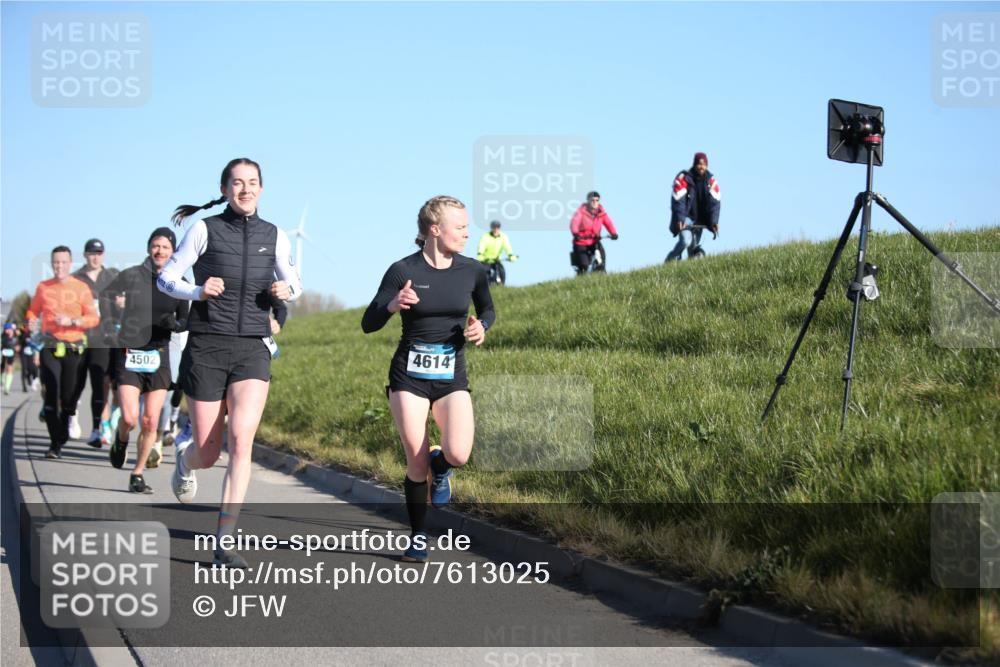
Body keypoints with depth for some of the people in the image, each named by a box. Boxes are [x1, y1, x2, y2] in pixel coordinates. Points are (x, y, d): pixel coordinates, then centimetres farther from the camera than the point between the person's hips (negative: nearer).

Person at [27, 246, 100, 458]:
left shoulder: (81, 288, 1)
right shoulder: (43, 287, 7)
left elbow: (94, 318, -1)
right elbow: (33, 310, 17)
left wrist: (72, 321, -16)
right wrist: (31, 321, -5)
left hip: (74, 349, 0)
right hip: (50, 348, 0)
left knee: (69, 397, 4)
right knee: (51, 397, -9)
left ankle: (62, 438, 24)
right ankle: (55, 444, -7)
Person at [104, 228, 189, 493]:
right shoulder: (131, 276, -2)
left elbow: (185, 320, 11)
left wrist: (173, 323, -11)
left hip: (158, 357, 2)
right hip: (128, 355, -2)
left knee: (151, 422, -1)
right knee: (129, 418, -14)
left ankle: (138, 475, 13)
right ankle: (121, 440, 21)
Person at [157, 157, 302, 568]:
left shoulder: (274, 236, 7)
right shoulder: (204, 230, -1)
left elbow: (294, 283, 20)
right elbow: (165, 278, 3)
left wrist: (286, 290, -4)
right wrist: (197, 291, -16)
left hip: (252, 350, 1)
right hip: (205, 348, -1)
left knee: (242, 439, -19)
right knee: (207, 454, 3)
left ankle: (225, 544, -15)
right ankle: (184, 460, 44)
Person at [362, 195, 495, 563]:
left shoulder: (471, 271, 0)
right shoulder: (403, 270, -8)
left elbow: (487, 310, 19)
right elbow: (368, 325, -8)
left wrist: (481, 326, -4)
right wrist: (392, 305, -28)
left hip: (452, 377, 2)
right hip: (409, 376, -2)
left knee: (458, 455, -20)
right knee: (416, 464, -4)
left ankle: (439, 464, 18)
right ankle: (418, 537, 18)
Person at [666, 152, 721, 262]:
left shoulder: (711, 180, -3)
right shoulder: (684, 178, -14)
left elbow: (714, 202, -10)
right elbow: (678, 201, -20)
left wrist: (714, 221, -22)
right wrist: (680, 219, -31)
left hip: (699, 220, 4)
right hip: (686, 217, -4)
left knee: (694, 247, 3)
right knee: (685, 240, -24)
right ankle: (669, 261, -7)